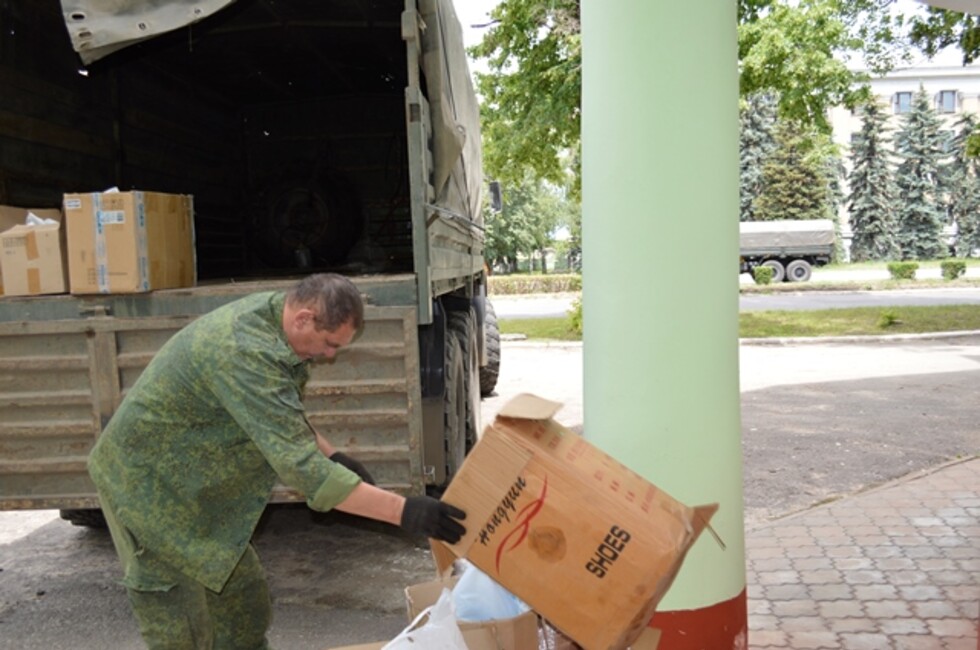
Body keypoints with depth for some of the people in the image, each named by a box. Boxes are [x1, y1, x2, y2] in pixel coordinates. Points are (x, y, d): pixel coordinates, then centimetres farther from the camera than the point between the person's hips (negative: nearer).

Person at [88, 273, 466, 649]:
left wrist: (331, 455, -1)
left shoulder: (274, 313, -4)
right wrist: (403, 512, -38)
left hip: (195, 485, 9)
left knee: (244, 608, 14)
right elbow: (299, 465, -38)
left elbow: (282, 418, 12)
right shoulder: (246, 353, -34)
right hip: (147, 485, -9)